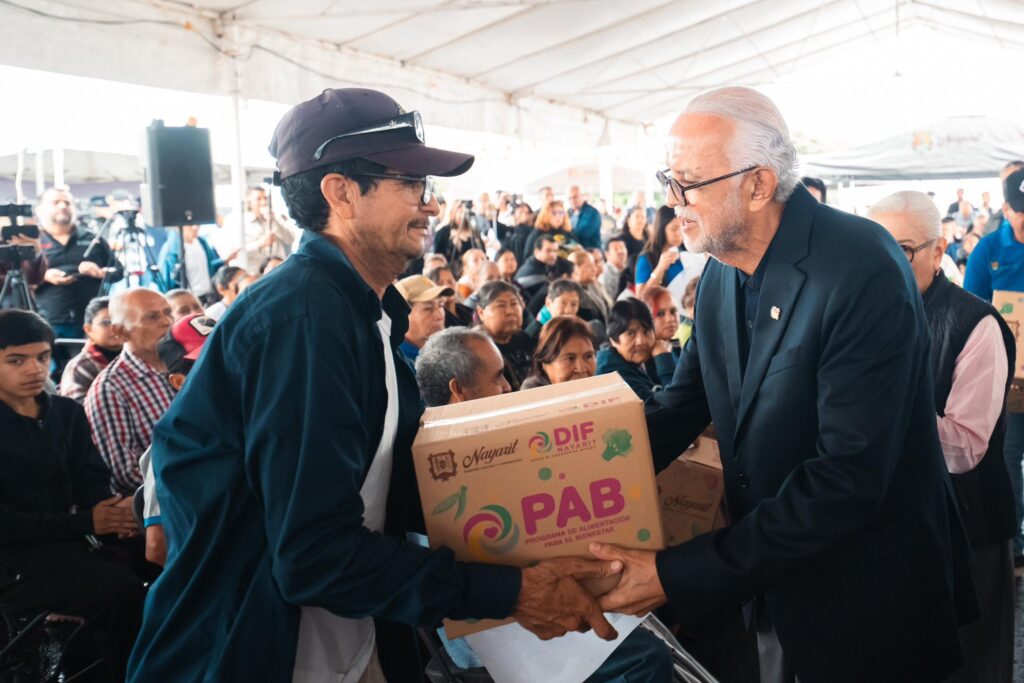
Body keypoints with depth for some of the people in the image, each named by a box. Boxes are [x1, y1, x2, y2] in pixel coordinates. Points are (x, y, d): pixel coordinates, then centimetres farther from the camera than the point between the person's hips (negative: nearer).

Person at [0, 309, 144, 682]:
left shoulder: (67, 412, 12)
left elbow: (91, 481, 6)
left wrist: (113, 514, -17)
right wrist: (85, 522, -16)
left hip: (65, 543, 6)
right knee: (119, 588, -28)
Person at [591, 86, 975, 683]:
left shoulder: (864, 271, -26)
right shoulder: (723, 272, -2)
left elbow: (848, 477, -30)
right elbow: (684, 403, 2)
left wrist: (678, 575, -30)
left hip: (866, 604, -6)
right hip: (774, 584, 6)